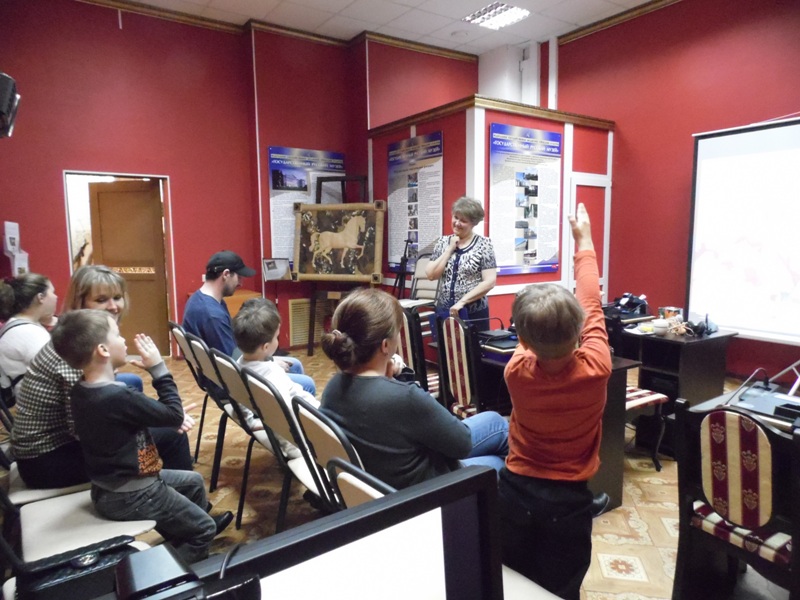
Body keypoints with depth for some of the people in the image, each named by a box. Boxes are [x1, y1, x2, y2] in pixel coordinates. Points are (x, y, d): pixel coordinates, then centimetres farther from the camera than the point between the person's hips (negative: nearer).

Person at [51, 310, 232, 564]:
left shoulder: (82, 392, -2)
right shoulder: (118, 397, -33)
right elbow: (174, 416, -23)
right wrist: (159, 368, -21)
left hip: (108, 487, 9)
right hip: (130, 496, -9)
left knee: (193, 481, 27)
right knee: (204, 529, 5)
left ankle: (181, 533, 48)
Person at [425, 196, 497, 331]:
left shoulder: (484, 244, -5)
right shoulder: (443, 242, 6)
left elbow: (490, 281, -11)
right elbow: (431, 275, -3)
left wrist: (462, 301, -16)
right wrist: (450, 249, -7)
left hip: (474, 313, -3)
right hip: (444, 311, 3)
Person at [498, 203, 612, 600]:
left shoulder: (516, 371, -20)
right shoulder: (595, 370, -20)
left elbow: (531, 341, 3)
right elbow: (591, 304, -7)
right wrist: (584, 242, 6)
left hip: (516, 491, 1)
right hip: (568, 499, 0)